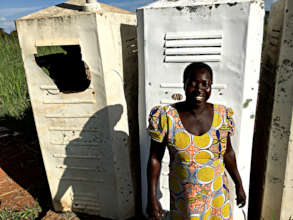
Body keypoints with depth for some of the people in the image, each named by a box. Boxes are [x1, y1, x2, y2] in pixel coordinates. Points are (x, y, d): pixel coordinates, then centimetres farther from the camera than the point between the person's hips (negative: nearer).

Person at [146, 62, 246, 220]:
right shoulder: (166, 117, -19)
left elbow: (228, 153, 4)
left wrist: (239, 185, 9)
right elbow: (155, 159, -11)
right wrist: (152, 198, -11)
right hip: (183, 198, -2)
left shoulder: (222, 115, -9)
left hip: (217, 194, 3)